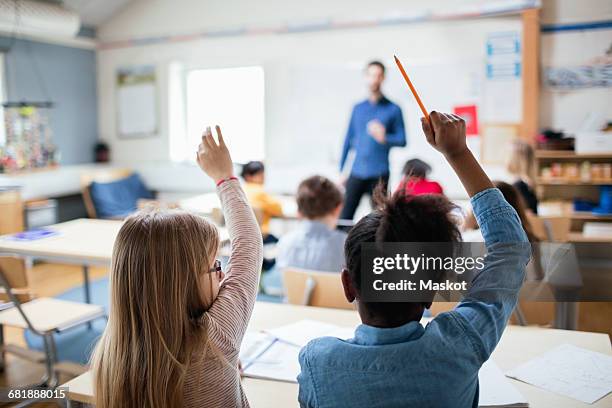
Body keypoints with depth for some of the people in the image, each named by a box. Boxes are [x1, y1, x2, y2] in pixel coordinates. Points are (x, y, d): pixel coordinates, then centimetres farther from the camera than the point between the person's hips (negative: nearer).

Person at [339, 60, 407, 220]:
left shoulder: (393, 109, 1)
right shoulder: (358, 108, 12)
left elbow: (402, 140, 0)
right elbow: (348, 140, 14)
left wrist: (384, 138, -21)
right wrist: (341, 171, 12)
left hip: (379, 174, -2)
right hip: (357, 172, 3)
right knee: (345, 216, -3)